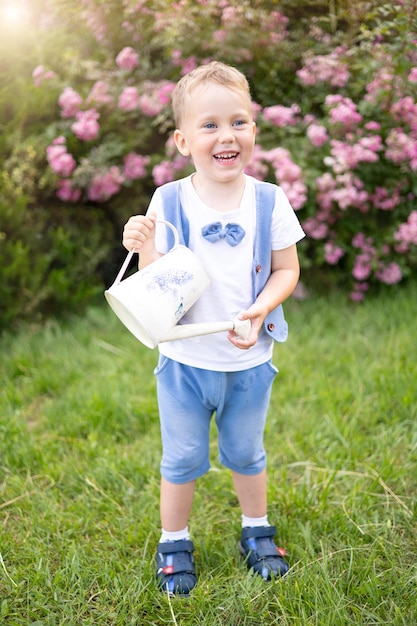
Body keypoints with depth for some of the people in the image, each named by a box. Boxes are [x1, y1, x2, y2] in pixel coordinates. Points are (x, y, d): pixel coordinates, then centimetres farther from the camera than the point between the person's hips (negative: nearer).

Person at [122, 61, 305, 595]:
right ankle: (173, 543, 37)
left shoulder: (269, 201, -8)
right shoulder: (168, 202, -11)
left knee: (246, 453, 21)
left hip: (250, 361, 1)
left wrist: (261, 308, -20)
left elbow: (286, 270, -3)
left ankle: (256, 531, 44)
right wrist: (145, 249, -28)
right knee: (182, 459, 15)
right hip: (184, 360, -1)